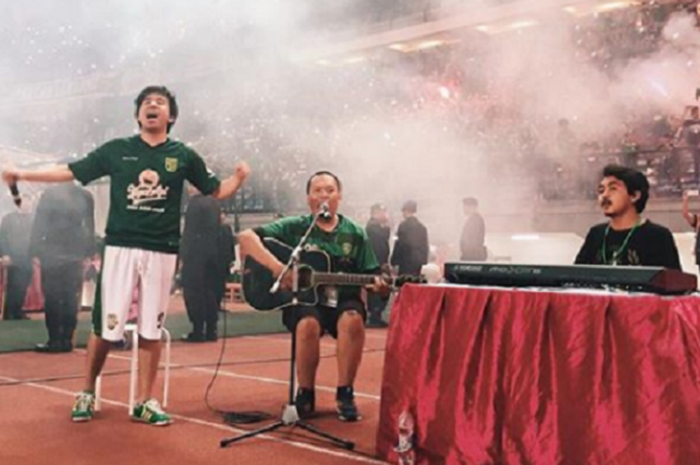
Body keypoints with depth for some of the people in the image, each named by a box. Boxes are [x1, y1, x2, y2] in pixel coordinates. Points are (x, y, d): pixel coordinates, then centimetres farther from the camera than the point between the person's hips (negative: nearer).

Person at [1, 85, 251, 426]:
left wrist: (239, 177, -12)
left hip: (162, 251, 1)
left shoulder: (183, 156, 6)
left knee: (151, 328, 5)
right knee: (106, 325, 1)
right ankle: (87, 394, 19)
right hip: (120, 247, 0)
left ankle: (145, 402, 14)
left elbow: (217, 191, 8)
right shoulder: (116, 150, 5)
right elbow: (70, 172, 7)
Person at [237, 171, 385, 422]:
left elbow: (369, 276, 10)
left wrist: (377, 284, -16)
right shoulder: (294, 228, 2)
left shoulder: (355, 234, 9)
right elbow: (246, 237, -9)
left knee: (352, 320, -33)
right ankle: (305, 393, -11)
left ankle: (345, 393, -15)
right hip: (303, 300, -1)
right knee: (308, 324, -35)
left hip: (342, 301, 2)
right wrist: (276, 266, -22)